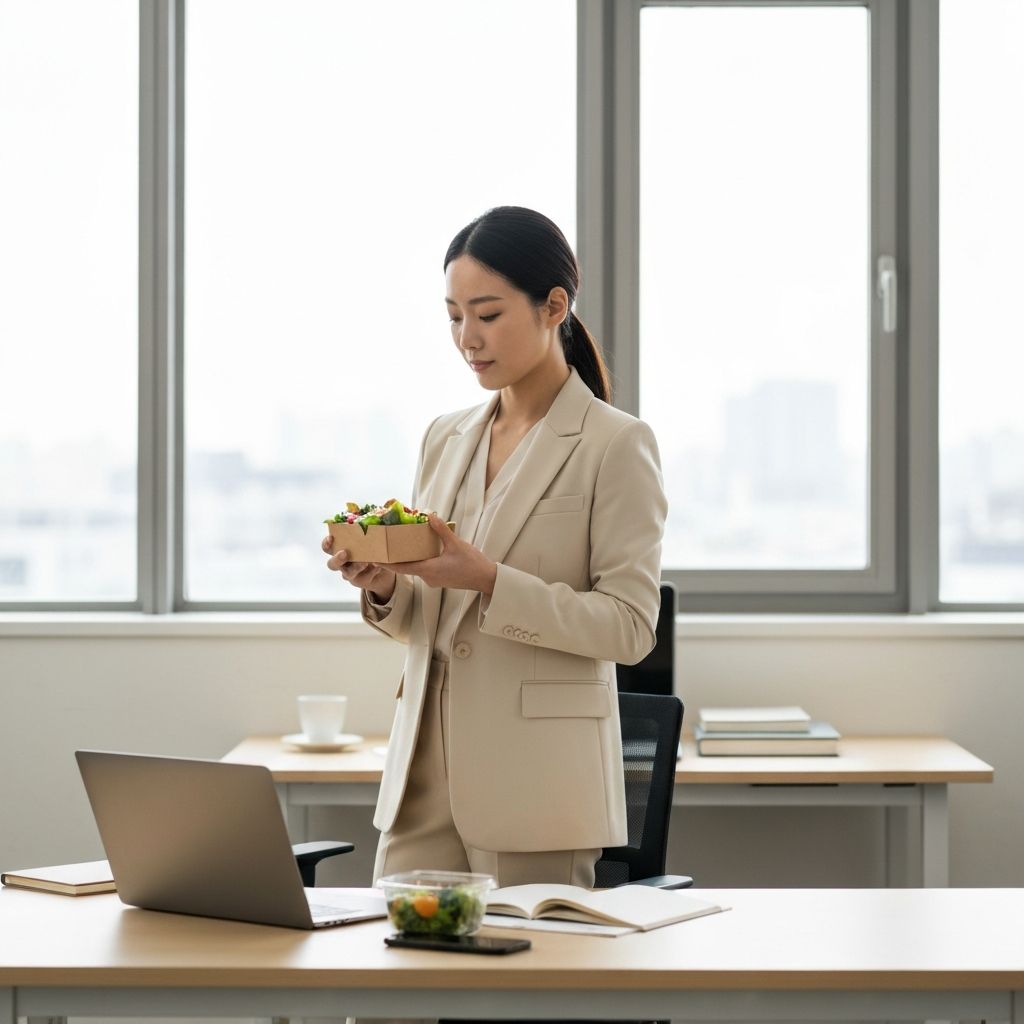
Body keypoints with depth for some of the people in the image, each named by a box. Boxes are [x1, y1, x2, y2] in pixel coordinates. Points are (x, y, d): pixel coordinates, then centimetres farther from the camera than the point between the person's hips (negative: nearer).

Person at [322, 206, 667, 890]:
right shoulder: (445, 438, 14)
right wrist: (383, 585, -5)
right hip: (425, 775, 5)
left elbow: (630, 627, -11)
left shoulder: (617, 443, -5)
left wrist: (490, 582, -21)